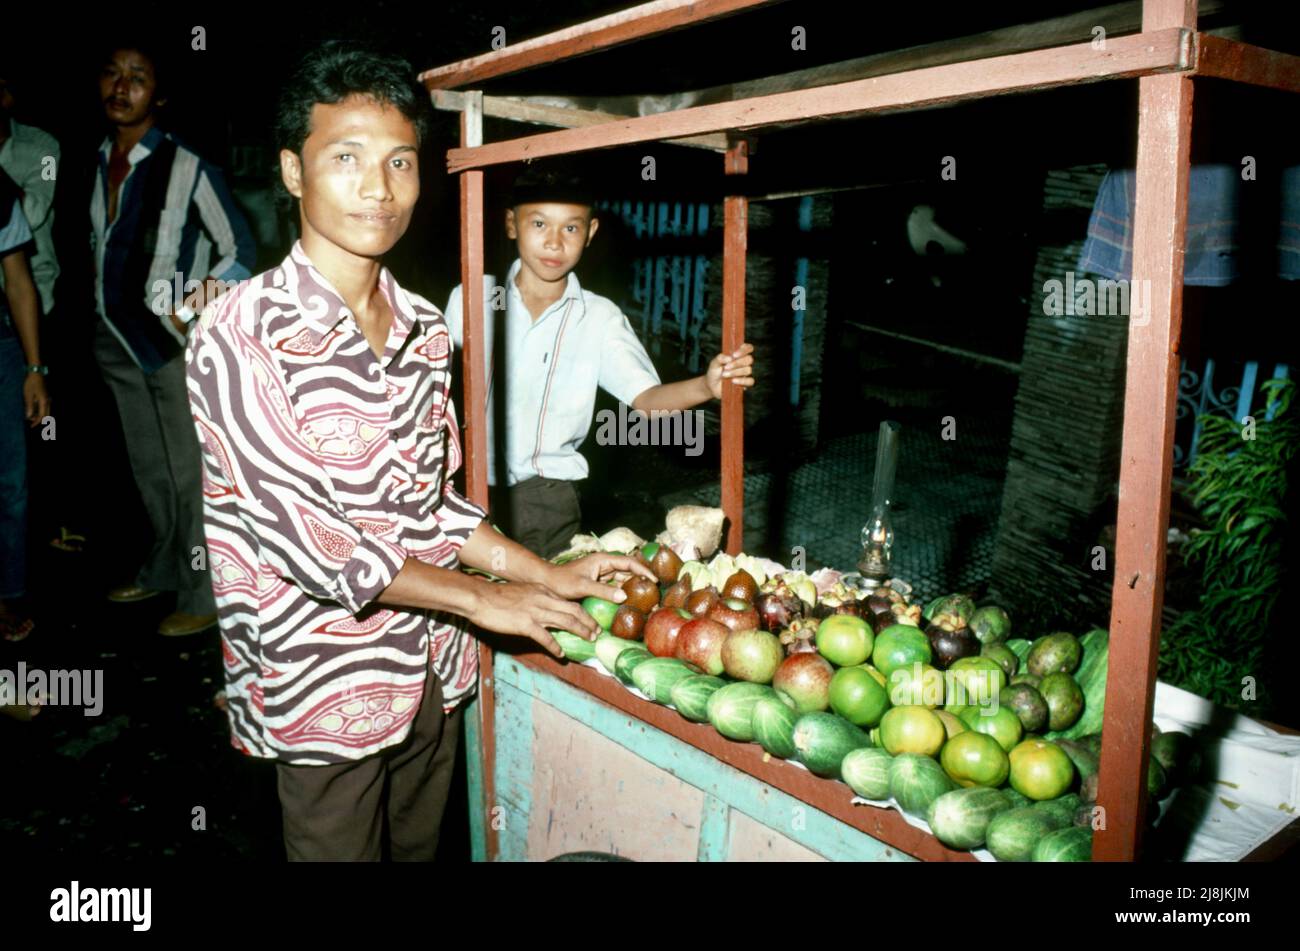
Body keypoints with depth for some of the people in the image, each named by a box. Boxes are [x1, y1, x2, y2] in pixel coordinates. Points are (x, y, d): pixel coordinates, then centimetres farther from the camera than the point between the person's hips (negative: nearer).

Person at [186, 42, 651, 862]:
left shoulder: (426, 328, 3)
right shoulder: (241, 333, -18)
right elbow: (303, 533, -21)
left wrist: (547, 575, 2)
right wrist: (483, 599, -17)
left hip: (431, 670, 6)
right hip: (323, 687, -6)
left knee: (423, 846, 23)